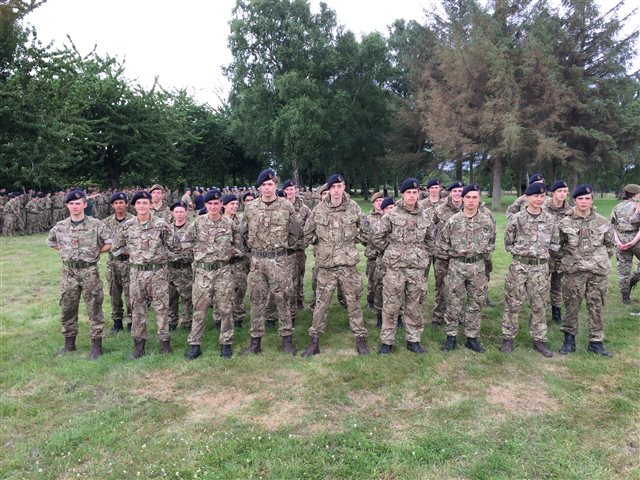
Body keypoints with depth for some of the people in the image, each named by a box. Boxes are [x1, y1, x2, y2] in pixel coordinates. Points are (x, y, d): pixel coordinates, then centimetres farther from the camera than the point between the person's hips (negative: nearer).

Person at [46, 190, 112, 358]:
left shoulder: (96, 224, -7)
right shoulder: (60, 226, 4)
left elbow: (110, 243, -4)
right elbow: (50, 241, 21)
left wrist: (95, 251, -5)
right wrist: (65, 251, 10)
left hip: (89, 271, -4)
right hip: (69, 272, 4)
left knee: (94, 309, 2)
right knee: (67, 308, 11)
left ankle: (96, 344, 11)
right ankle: (69, 342, 26)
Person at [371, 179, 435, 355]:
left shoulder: (425, 217, 6)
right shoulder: (392, 215, -6)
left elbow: (430, 239, 21)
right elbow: (376, 237, -2)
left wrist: (424, 254, 13)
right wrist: (390, 250, 2)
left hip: (417, 268, 3)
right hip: (395, 267, -3)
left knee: (414, 306, 11)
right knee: (391, 306, 3)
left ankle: (413, 340, 24)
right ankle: (386, 341, 14)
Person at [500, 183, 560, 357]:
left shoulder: (550, 219, 4)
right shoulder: (516, 218, -5)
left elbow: (555, 243, 11)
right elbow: (508, 243, 2)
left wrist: (543, 251, 0)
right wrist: (520, 250, -7)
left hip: (541, 267, 3)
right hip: (519, 266, -2)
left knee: (539, 305, 10)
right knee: (513, 304, 4)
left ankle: (539, 340, 22)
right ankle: (508, 338, 16)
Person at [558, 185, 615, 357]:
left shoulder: (602, 222, 3)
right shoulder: (565, 222, -3)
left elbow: (610, 244, 15)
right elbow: (558, 245, 7)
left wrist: (602, 261, 11)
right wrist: (567, 260, 6)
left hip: (598, 272, 2)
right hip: (573, 271, -1)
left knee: (597, 307, 8)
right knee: (571, 306, 5)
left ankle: (596, 341, 20)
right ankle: (569, 339, 18)